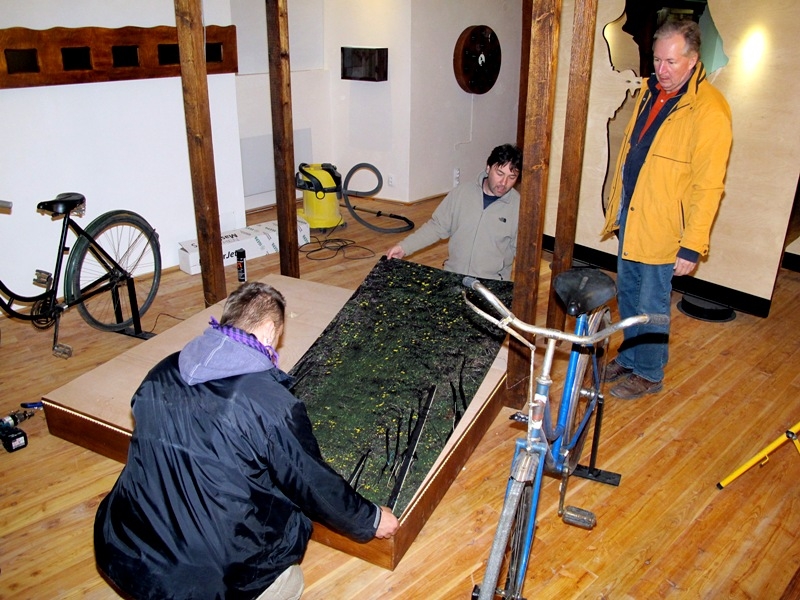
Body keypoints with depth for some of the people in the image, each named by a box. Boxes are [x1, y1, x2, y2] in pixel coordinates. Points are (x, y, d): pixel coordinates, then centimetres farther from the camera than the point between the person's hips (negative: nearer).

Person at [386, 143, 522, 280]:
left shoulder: (518, 206, -4)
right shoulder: (462, 192, 1)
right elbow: (437, 226, 7)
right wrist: (404, 247, -2)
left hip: (491, 284, -1)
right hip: (451, 274, 2)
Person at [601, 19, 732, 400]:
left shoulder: (709, 110, -18)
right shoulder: (650, 90, 6)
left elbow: (708, 186, -19)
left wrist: (692, 245, -19)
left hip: (662, 229, -7)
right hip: (630, 218, 7)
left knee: (651, 305, 6)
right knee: (627, 295, 19)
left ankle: (649, 373, 26)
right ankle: (630, 357, 38)